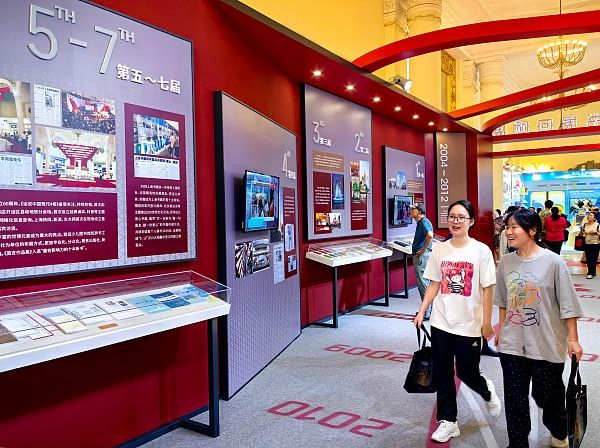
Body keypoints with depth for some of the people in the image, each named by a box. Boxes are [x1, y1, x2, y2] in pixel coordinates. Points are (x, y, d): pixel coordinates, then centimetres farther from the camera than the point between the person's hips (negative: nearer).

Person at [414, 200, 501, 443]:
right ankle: (447, 421, 24)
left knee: (467, 372, 8)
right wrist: (421, 311, 0)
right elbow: (434, 285, 7)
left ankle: (487, 392, 42)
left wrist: (487, 322, -6)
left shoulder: (481, 251, -9)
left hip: (469, 325, -3)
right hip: (441, 323, 3)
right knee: (442, 373, 8)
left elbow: (487, 289, -6)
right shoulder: (439, 250, 1)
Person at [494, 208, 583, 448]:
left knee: (547, 395, 14)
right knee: (514, 397, 8)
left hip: (547, 344, -3)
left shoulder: (553, 261, -12)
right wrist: (501, 329, 17)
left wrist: (573, 339, -7)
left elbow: (567, 304, -8)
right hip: (512, 344, 3)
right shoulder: (506, 262, 0)